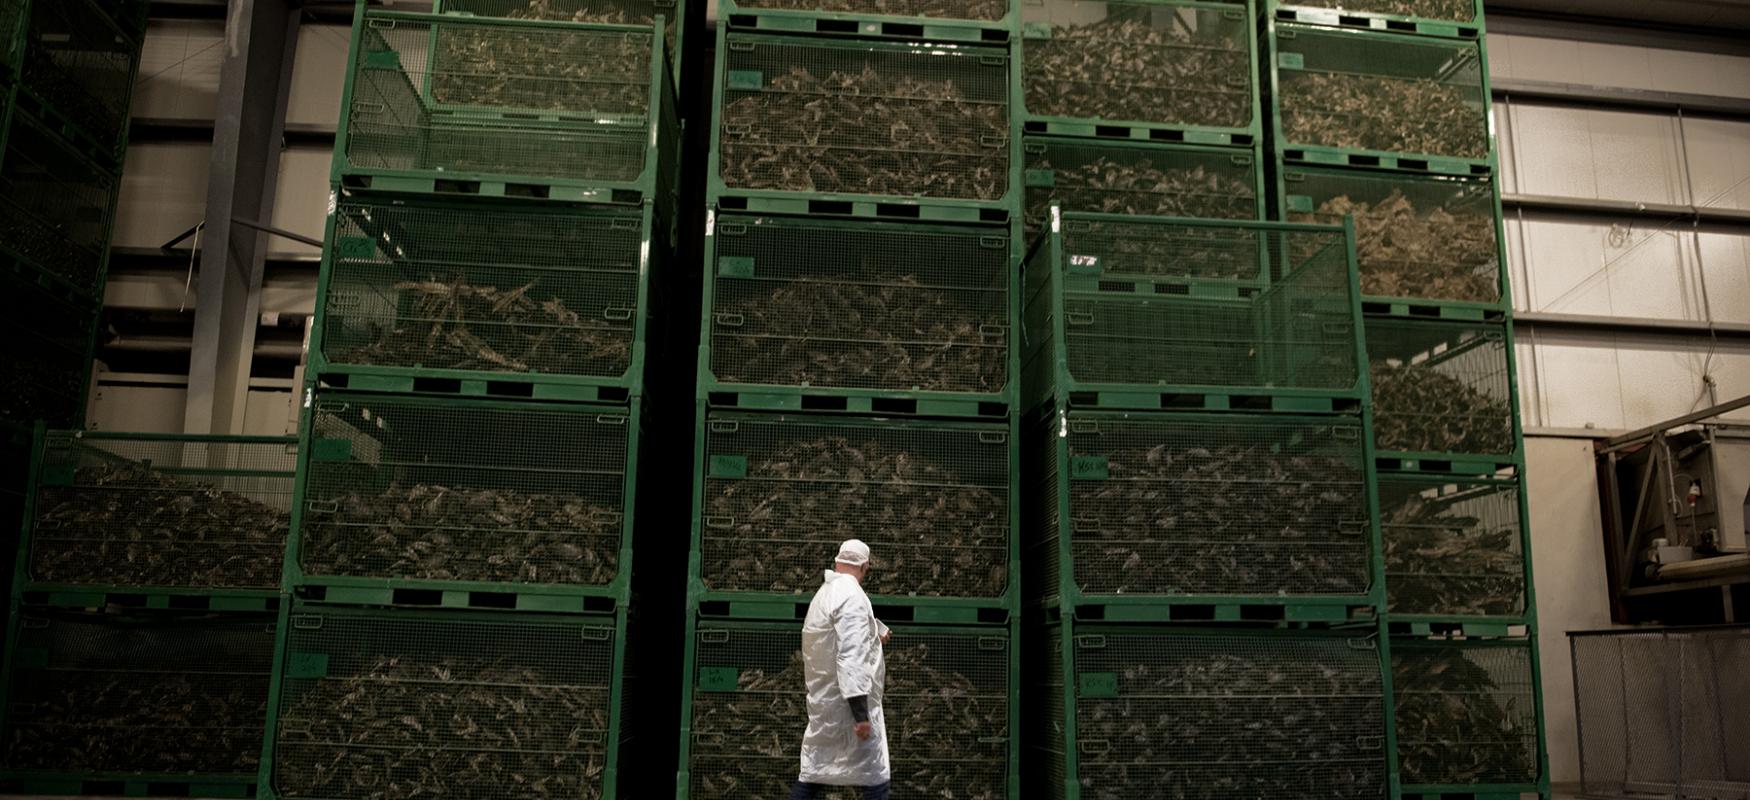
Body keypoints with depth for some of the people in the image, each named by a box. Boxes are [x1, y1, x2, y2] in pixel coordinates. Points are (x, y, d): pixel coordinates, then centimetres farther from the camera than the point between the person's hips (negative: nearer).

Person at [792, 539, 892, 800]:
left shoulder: (824, 593, 12)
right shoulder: (852, 595, -15)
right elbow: (851, 657, -23)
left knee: (811, 774, 11)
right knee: (875, 779, -3)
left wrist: (875, 633, 45)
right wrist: (862, 713, -25)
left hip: (823, 703, 9)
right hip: (849, 703, -9)